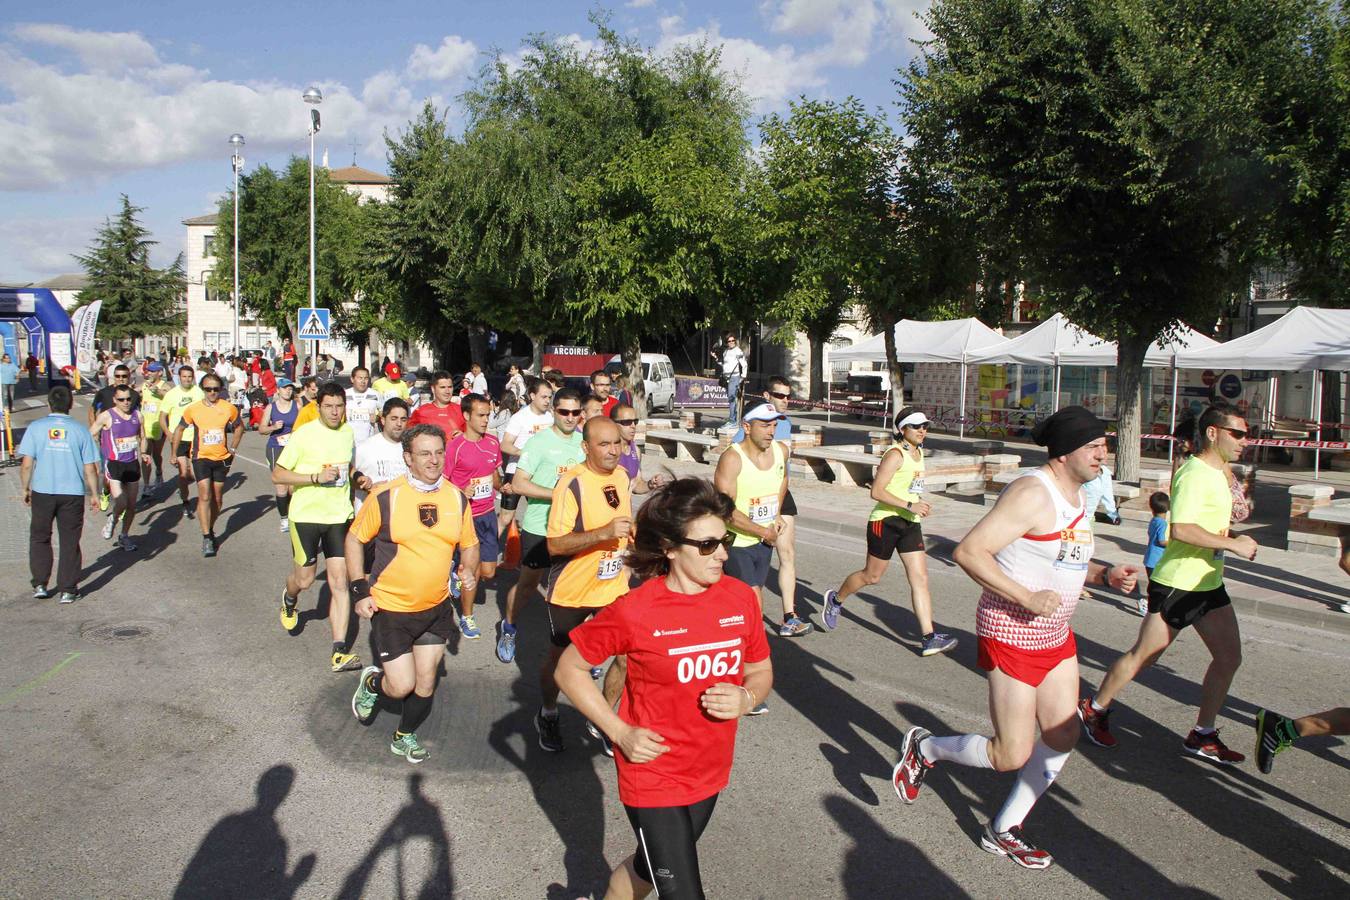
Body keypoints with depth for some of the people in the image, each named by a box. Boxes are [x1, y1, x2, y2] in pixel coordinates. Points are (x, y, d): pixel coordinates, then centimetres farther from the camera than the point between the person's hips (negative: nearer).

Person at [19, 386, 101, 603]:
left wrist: (25, 488, 8)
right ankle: (67, 590, 11)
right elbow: (90, 468, -2)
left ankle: (40, 585, 18)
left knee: (39, 538, 18)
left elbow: (26, 464, -6)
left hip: (42, 492, 0)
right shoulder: (80, 430, -2)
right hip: (73, 493, 0)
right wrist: (94, 494, 8)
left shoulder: (35, 428, -3)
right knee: (69, 542, 8)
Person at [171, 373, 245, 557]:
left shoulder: (229, 408, -3)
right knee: (205, 496, -14)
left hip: (221, 458, 2)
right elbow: (179, 429, 8)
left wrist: (232, 449, 9)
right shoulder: (193, 409, -6)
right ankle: (206, 538, -12)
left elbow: (239, 427, 14)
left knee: (217, 498, 11)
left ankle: (211, 530, 30)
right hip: (201, 457, -2)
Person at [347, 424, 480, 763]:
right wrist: (360, 590, -9)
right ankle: (371, 683, 33)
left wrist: (469, 571, -10)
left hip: (437, 607, 4)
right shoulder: (386, 496, -15)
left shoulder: (457, 498, -3)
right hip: (390, 608, -4)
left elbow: (469, 544, 11)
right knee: (402, 686, -2)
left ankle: (405, 736, 37)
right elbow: (354, 538, -2)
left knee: (426, 682, 11)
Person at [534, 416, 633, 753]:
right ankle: (548, 715, 38)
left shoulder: (622, 476, 1)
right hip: (572, 591, -5)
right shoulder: (571, 484, -20)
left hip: (614, 588, 5)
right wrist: (604, 532, -34)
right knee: (560, 658, 12)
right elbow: (555, 545, -25)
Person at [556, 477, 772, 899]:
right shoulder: (635, 610, -20)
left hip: (710, 773, 5)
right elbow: (570, 668, -9)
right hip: (653, 778, -5)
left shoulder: (740, 598, -8)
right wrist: (619, 732, -15)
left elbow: (761, 670, 7)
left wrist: (746, 698, -16)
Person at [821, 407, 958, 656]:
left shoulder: (918, 453, 11)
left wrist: (920, 502, 10)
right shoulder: (895, 455, -15)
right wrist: (909, 505, -26)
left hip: (910, 523, 7)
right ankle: (835, 599, 35)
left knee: (920, 579, -2)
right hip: (886, 521, -7)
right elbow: (877, 491, -22)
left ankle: (929, 638, -4)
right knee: (872, 575, 8)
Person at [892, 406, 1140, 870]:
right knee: (1012, 755, -3)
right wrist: (1027, 598, -29)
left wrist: (1105, 574, 5)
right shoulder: (1032, 494, -21)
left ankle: (1003, 830, 28)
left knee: (1062, 737, 12)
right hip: (1012, 635, -10)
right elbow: (968, 551, -27)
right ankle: (923, 747, 22)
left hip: (1056, 637, 10)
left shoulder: (1075, 495, 10)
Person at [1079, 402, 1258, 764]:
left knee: (1229, 657, 7)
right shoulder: (1194, 473, -19)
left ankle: (1202, 736, 18)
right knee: (1143, 655, 1)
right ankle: (1094, 709, 20)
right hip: (1177, 584, -9)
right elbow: (1180, 529, -31)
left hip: (1209, 583, 9)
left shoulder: (1217, 473, 12)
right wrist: (1233, 544, -24)